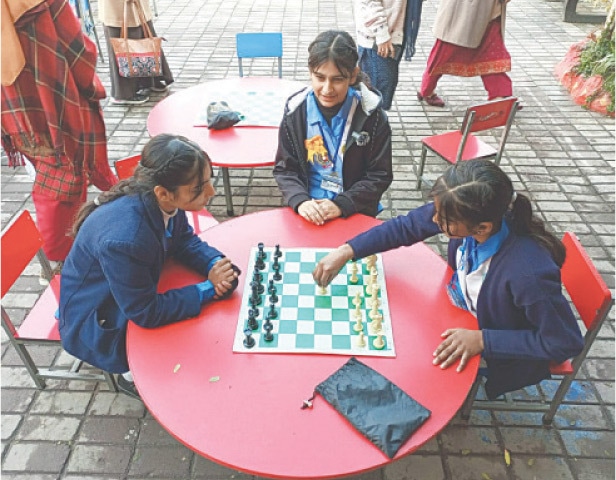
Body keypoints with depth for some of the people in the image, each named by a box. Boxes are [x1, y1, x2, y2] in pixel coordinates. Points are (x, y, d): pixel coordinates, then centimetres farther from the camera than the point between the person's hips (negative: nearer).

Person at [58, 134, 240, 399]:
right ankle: (133, 375, 15)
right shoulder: (123, 238, -41)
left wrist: (214, 265, -22)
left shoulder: (163, 202, -22)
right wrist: (207, 289, -27)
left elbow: (185, 240, -3)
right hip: (98, 324, -7)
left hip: (138, 289, 7)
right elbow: (145, 313, -30)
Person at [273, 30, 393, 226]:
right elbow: (284, 168, 1)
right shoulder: (296, 111, -3)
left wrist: (341, 205, -18)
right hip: (307, 210, 1)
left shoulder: (371, 114, -8)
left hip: (355, 212, 0)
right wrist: (300, 201, -18)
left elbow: (380, 175, -5)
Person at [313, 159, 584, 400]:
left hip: (498, 357, -5)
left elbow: (566, 342, -26)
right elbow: (404, 227, -13)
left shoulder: (529, 272, -42)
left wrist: (483, 340, -30)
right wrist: (346, 251, -21)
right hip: (460, 317, 5)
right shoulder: (464, 213, -27)